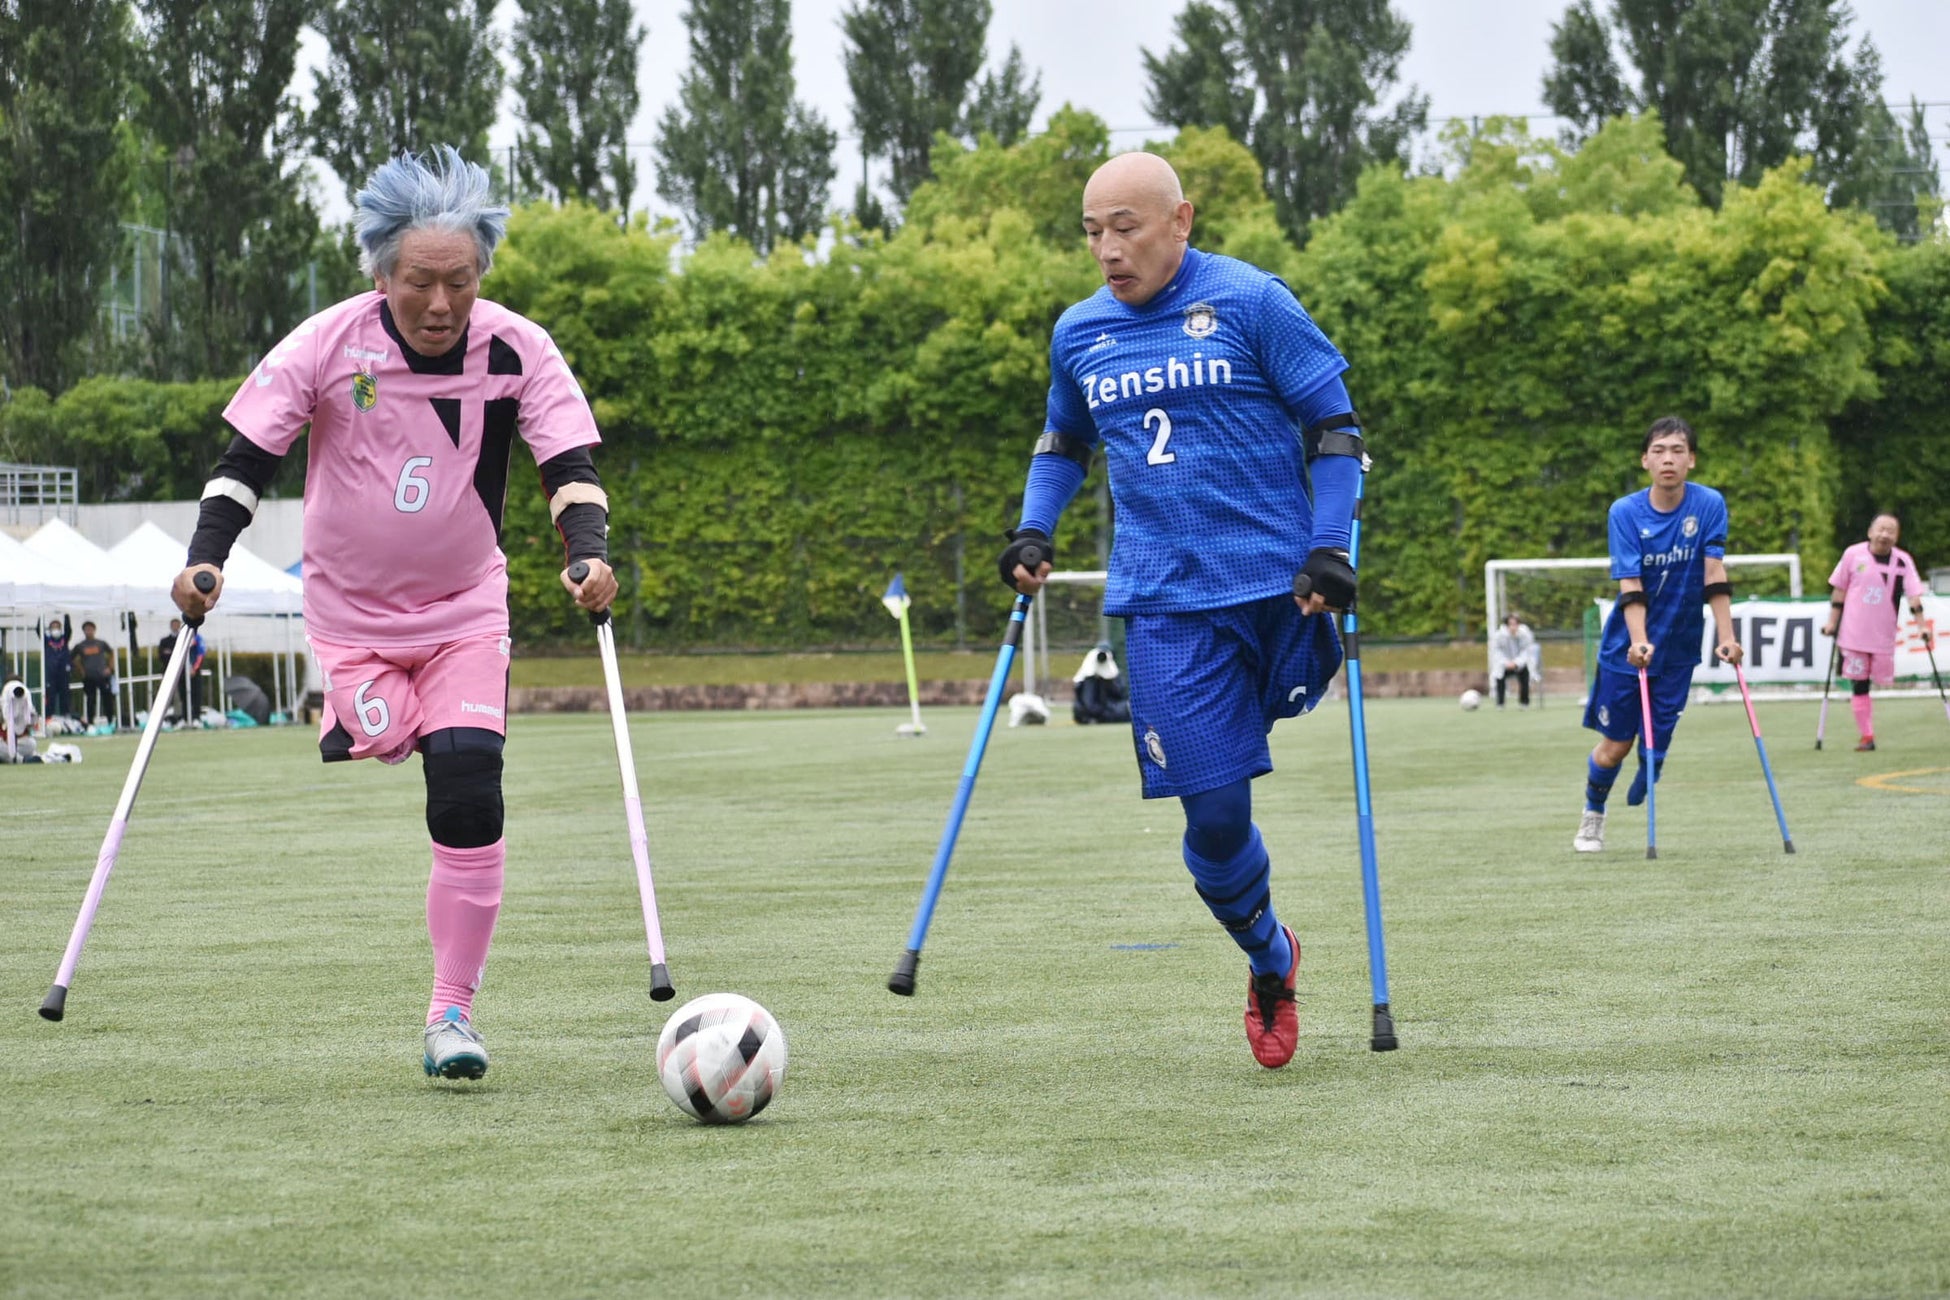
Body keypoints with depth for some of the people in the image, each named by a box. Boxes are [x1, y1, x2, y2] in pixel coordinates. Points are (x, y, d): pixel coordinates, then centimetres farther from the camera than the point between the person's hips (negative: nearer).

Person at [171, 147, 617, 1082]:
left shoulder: (516, 351, -12)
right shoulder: (328, 345, -13)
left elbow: (569, 462, -10)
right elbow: (248, 454, -8)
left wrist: (587, 552, -28)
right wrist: (206, 556, -22)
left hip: (466, 613, 0)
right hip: (350, 612, 0)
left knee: (469, 805, -11)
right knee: (380, 742, -21)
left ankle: (452, 1012, -1)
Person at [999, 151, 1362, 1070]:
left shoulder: (1252, 303, -4)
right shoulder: (1079, 333, 10)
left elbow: (1334, 427, 1)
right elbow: (1063, 442, 27)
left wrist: (1330, 550, -9)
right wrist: (1033, 531, 10)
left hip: (1273, 581, -2)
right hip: (1162, 601, 2)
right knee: (1212, 813, -4)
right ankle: (1271, 963, 18)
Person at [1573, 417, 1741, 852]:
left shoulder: (1709, 505, -8)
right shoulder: (1625, 513, -11)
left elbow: (1714, 575, -11)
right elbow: (1630, 585, -18)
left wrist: (1725, 637, -19)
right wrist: (1638, 641, -32)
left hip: (1679, 649, 1)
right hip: (1627, 648, -1)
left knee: (1656, 746, -4)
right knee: (1615, 746, 4)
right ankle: (1592, 815, 30)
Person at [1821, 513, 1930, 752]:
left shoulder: (1903, 561, -1)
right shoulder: (1854, 554, -2)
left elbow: (1913, 594, -5)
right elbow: (1839, 590, 6)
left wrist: (1922, 625, -15)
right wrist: (1832, 622, 6)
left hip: (1884, 636, 1)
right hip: (1854, 632, -1)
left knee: (1883, 679, -1)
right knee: (1859, 685, -1)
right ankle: (1866, 736, 5)